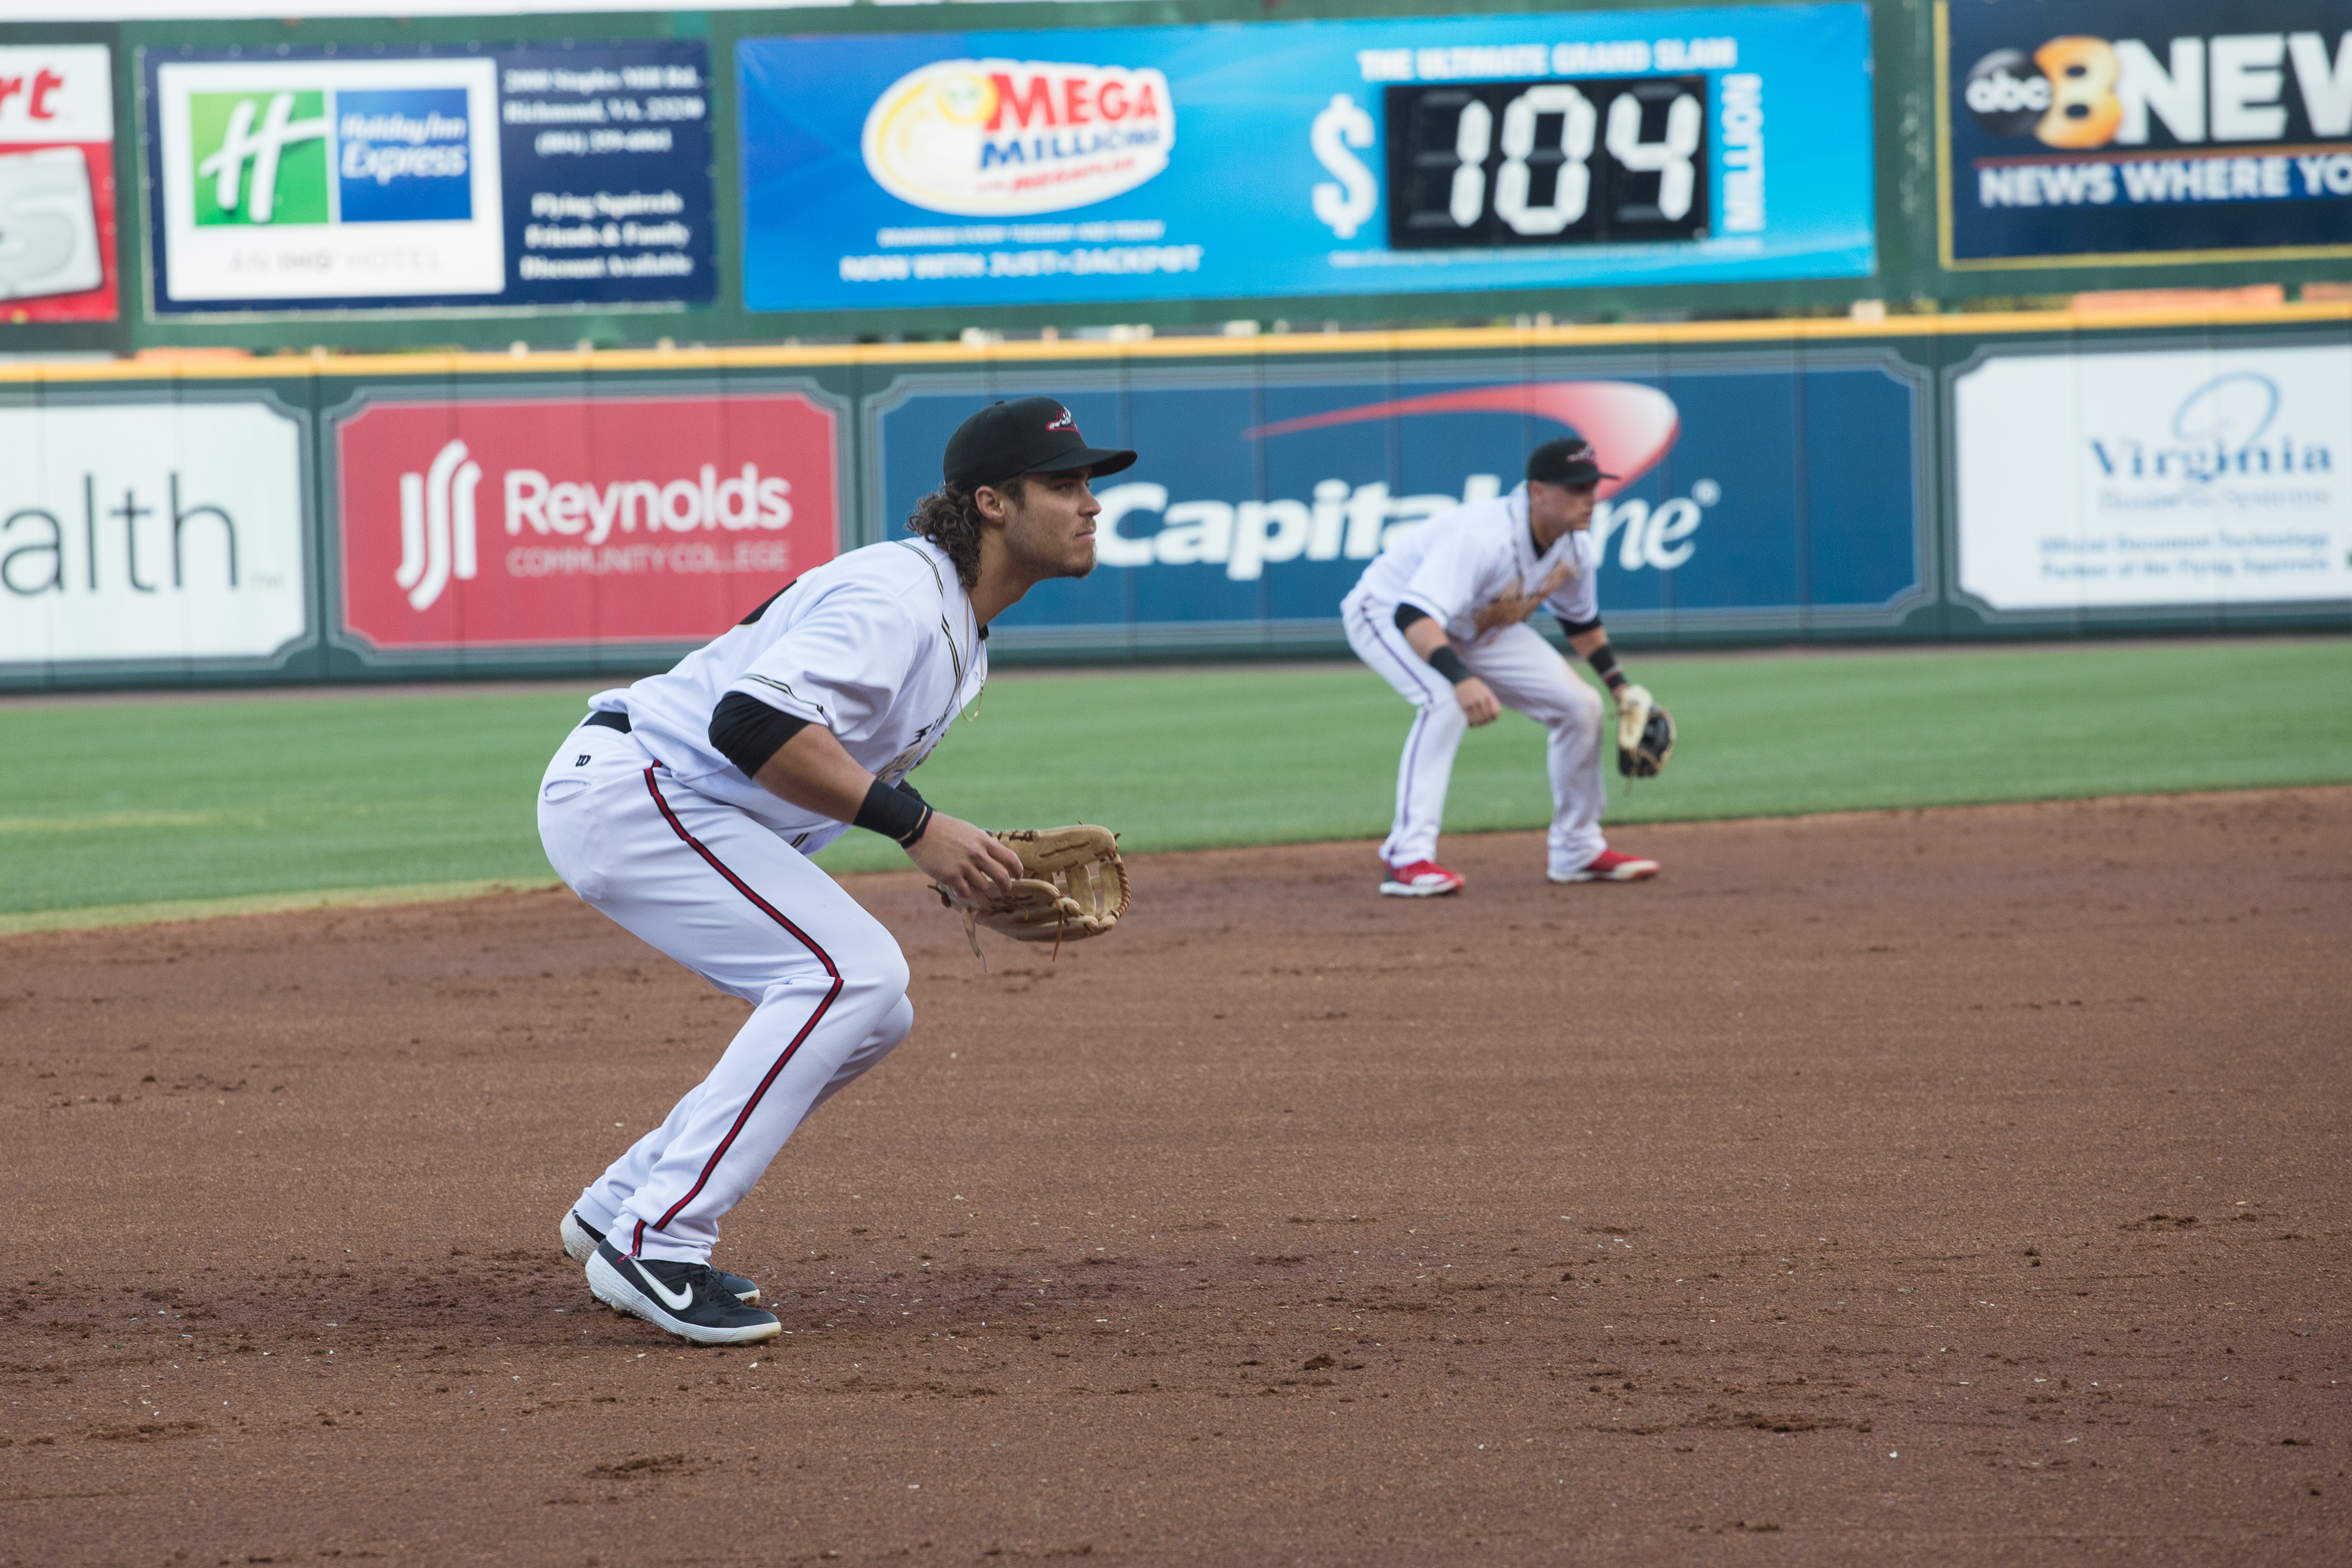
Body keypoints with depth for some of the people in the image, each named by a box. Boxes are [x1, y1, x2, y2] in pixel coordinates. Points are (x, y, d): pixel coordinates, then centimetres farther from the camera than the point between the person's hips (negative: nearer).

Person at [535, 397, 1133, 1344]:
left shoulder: (961, 627, 13)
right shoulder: (900, 597, -20)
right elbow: (754, 722, -33)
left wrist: (966, 861, 6)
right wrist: (912, 822, -30)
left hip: (699, 821, 11)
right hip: (626, 791, -11)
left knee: (872, 1010, 10)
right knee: (849, 973, -21)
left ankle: (620, 1210, 14)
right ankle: (652, 1246, -20)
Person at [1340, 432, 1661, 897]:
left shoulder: (1575, 548, -12)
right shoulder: (1482, 538, -39)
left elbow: (1581, 621, 10)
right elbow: (1414, 616, -49)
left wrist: (1620, 686, 8)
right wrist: (1462, 679, -64)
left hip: (1476, 629, 8)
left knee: (1580, 705, 1)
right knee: (1447, 702, -36)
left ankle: (1577, 850, 18)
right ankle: (1408, 858, -35)